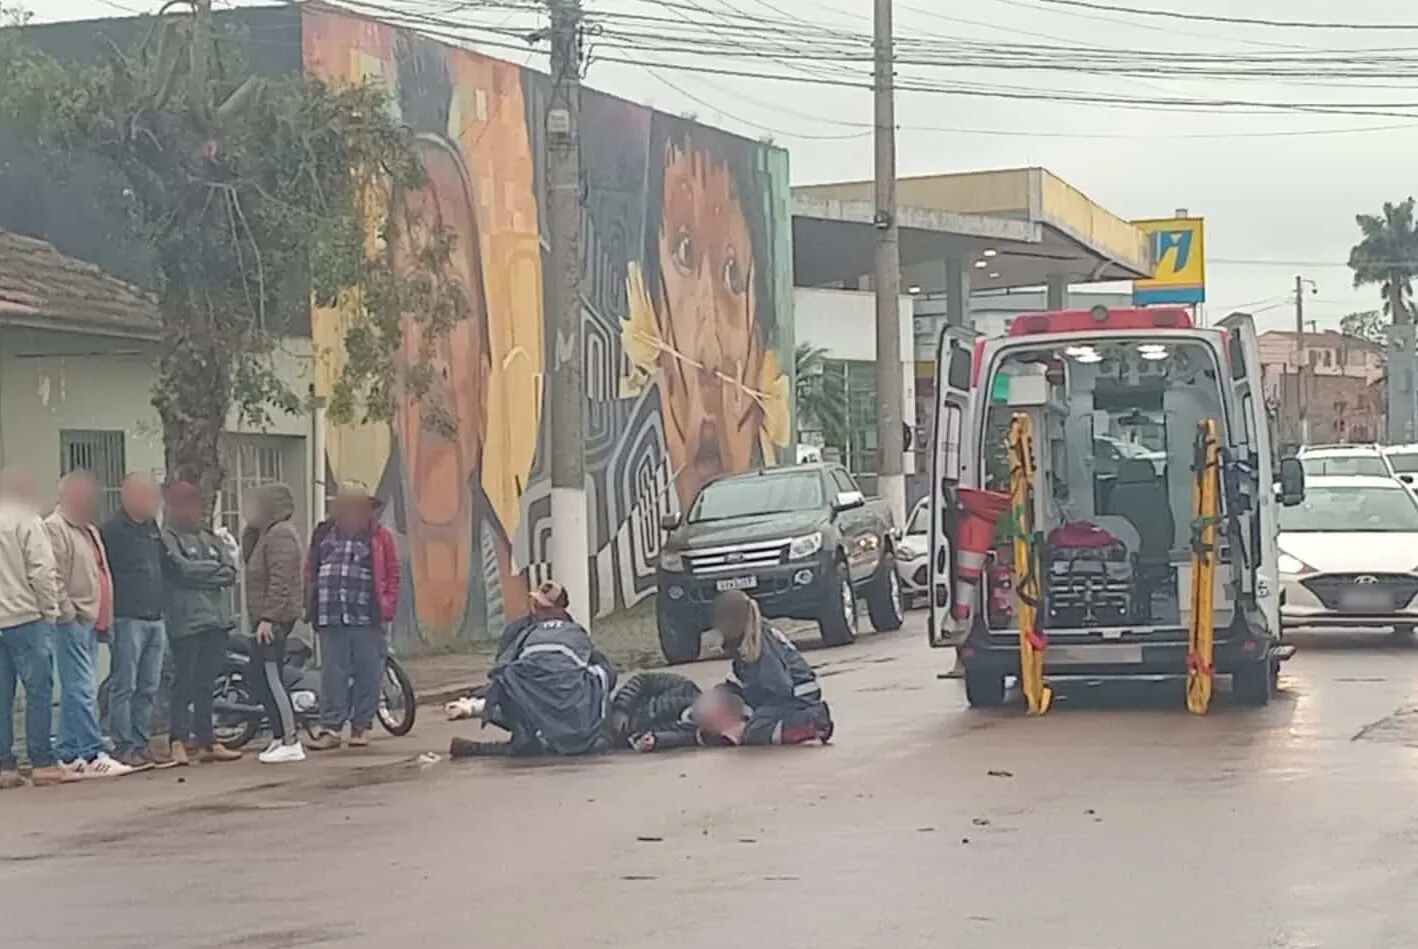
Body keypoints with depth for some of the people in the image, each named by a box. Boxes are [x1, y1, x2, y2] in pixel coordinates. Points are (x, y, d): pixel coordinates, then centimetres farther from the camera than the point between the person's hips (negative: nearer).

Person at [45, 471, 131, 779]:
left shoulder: (89, 530, 22)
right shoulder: (55, 528, -9)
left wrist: (105, 615, 19)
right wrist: (69, 612, -18)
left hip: (91, 621, 10)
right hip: (73, 623, -10)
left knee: (77, 691, 11)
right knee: (82, 691, -12)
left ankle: (69, 754, 14)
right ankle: (92, 755, -14)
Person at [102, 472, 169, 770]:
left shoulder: (152, 528, 17)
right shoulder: (112, 531, -8)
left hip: (155, 620, 8)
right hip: (127, 620, -8)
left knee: (148, 689, 10)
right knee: (124, 687, -5)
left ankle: (141, 745, 15)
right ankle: (124, 748, -3)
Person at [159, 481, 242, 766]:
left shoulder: (210, 538, 19)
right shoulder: (168, 537, -1)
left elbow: (231, 571, 9)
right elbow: (183, 568, -15)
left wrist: (201, 573, -7)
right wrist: (215, 569, -1)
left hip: (216, 619, 6)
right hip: (187, 620, -6)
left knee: (205, 685, 10)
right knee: (185, 682, -7)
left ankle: (206, 741, 13)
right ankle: (179, 742, -6)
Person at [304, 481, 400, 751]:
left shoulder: (379, 536, 2)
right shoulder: (324, 534, 9)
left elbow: (392, 574, 2)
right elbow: (310, 571, 12)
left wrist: (387, 606, -6)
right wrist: (311, 606, 6)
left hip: (366, 618, -2)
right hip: (330, 618, 2)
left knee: (367, 673, 3)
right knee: (332, 673, 2)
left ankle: (361, 727, 12)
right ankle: (331, 727, 4)